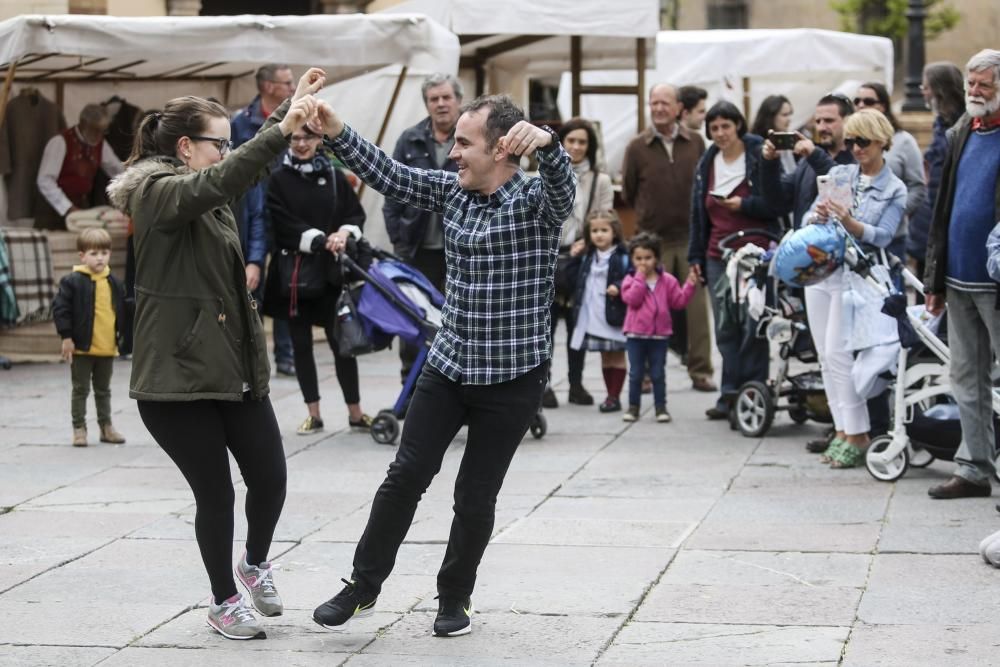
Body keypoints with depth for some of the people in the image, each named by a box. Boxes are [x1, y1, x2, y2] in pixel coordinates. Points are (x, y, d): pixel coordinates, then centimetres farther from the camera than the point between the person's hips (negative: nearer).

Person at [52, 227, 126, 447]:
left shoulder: (114, 284, 6)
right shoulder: (72, 282, -11)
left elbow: (122, 311, 17)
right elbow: (60, 308, -13)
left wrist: (122, 333, 13)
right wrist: (66, 336, -15)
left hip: (107, 347, 5)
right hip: (82, 348, -5)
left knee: (103, 390, 16)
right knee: (80, 390, 3)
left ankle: (106, 426, 25)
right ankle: (79, 428, 10)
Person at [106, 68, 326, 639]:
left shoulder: (208, 199, 13)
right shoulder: (157, 193, -13)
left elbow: (246, 172, 26)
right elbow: (222, 180, -31)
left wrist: (293, 107, 17)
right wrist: (280, 130, -38)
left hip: (236, 369, 8)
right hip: (178, 379, -8)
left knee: (270, 479, 6)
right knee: (216, 493, 2)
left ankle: (256, 562, 34)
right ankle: (224, 600, 20)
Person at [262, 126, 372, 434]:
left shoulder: (334, 176, 8)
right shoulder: (278, 179, 0)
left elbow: (356, 213, 9)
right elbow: (284, 224, -10)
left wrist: (345, 233, -13)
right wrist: (320, 240, -21)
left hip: (330, 270, 1)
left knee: (340, 339, 1)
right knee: (301, 342, 5)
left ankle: (355, 411, 10)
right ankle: (313, 414, 13)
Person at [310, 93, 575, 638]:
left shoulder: (536, 201, -13)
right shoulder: (451, 190, 4)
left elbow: (562, 184, -34)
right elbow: (390, 176, 2)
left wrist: (546, 141, -56)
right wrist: (336, 133, -12)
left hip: (512, 376, -4)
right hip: (448, 366, 4)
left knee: (476, 495, 5)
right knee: (405, 476, 3)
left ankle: (455, 597, 26)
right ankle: (364, 585, 17)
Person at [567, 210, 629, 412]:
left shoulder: (622, 256, -8)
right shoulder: (587, 256, 12)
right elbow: (575, 279, 14)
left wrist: (619, 287, -26)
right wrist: (574, 258, 7)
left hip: (614, 314, -6)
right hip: (592, 316, 6)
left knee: (617, 356, 3)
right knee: (605, 357, 14)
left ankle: (615, 397, 7)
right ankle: (610, 395, 21)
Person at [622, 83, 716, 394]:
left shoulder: (695, 142, 2)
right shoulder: (637, 147, -1)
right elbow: (628, 192, 9)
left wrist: (696, 214, 10)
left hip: (691, 237, 1)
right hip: (653, 240, -1)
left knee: (696, 305, 1)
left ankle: (700, 370, 7)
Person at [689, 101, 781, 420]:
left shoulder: (760, 157, -4)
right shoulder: (707, 163, 14)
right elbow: (698, 212, 19)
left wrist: (745, 204, -17)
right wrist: (696, 256, 16)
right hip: (718, 257, 5)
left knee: (753, 326, -6)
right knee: (725, 328, 4)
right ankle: (730, 394, 7)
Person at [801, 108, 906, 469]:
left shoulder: (895, 190, 1)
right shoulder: (839, 174, 11)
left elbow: (882, 237, -10)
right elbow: (808, 219, 6)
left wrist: (849, 222, -26)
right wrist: (818, 216, -17)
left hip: (856, 276, -5)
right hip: (820, 268, 5)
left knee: (838, 353, -13)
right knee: (826, 356, 4)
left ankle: (857, 435, -6)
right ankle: (841, 430, 11)